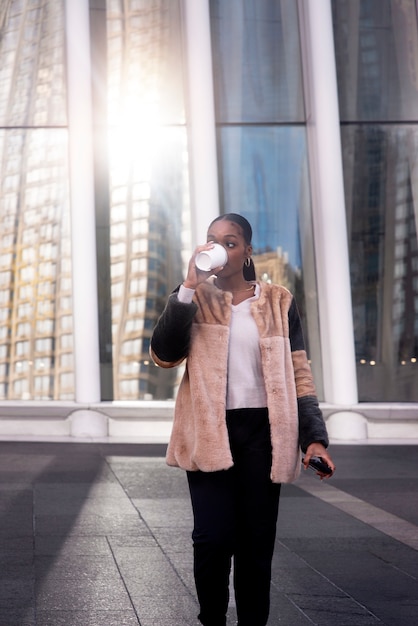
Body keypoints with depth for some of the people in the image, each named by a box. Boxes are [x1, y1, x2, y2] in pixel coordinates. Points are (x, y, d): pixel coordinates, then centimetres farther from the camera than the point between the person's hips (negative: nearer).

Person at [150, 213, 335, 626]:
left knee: (256, 543, 4)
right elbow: (163, 355, -8)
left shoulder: (278, 302, 8)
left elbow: (298, 374, 7)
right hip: (209, 432, -1)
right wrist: (189, 288, -12)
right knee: (213, 538, -8)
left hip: (262, 432, 1)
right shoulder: (194, 300, 8)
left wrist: (314, 436, -3)